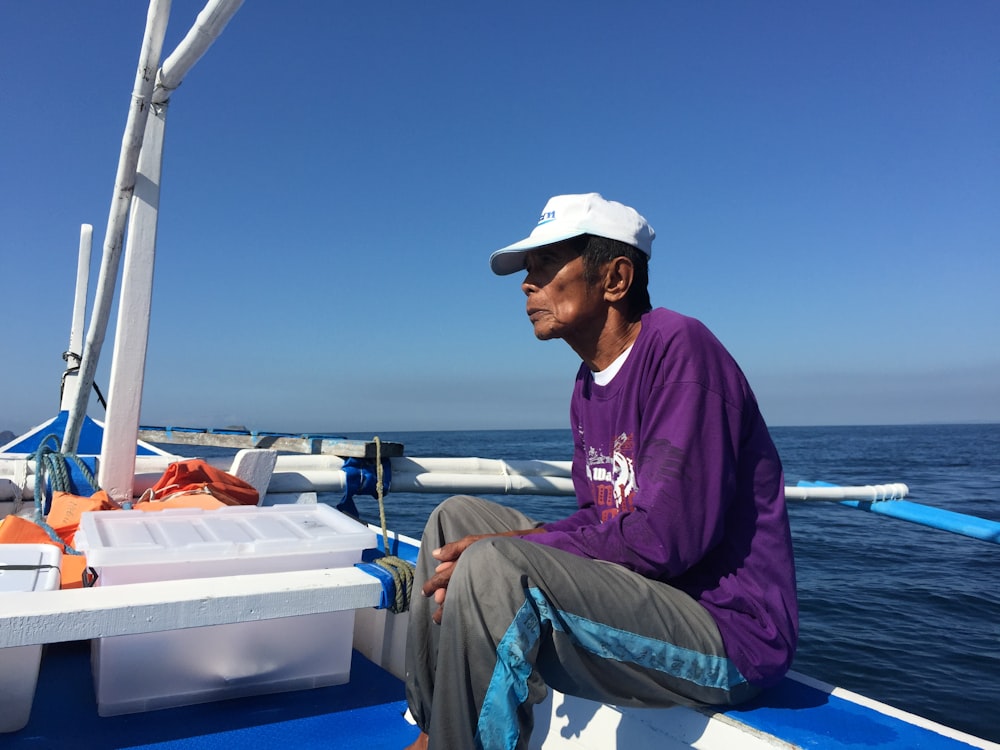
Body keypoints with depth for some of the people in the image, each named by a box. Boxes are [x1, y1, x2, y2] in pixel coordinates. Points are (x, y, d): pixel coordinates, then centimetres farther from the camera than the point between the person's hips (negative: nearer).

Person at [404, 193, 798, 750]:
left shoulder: (678, 347, -17)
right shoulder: (589, 384, 10)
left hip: (728, 628, -9)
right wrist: (496, 548, -6)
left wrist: (499, 554, -17)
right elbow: (599, 521, 12)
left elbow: (665, 536, -24)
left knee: (492, 568, -30)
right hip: (644, 596, 9)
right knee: (457, 516, 8)